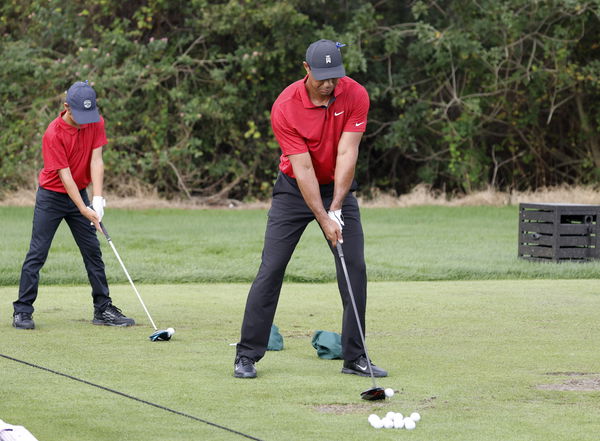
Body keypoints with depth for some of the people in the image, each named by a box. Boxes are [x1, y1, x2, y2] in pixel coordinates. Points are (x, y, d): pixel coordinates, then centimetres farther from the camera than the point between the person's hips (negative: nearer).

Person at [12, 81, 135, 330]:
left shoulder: (96, 123, -8)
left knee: (93, 252, 4)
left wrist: (97, 200, -23)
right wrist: (84, 210, -30)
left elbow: (96, 161, -13)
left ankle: (103, 309, 10)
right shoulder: (53, 134, -23)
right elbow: (65, 176, -25)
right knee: (37, 254, -6)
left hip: (79, 194, 5)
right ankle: (22, 312, -2)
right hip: (51, 196, -5)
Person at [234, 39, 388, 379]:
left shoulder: (355, 95, -16)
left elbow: (346, 154, -19)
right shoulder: (285, 108, -23)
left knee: (355, 269, -5)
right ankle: (247, 355, 0)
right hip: (295, 189, -2)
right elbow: (303, 168, -23)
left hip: (338, 187, 2)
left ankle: (355, 357, 3)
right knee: (271, 270, -7)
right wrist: (323, 219, -27)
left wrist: (336, 209, -24)